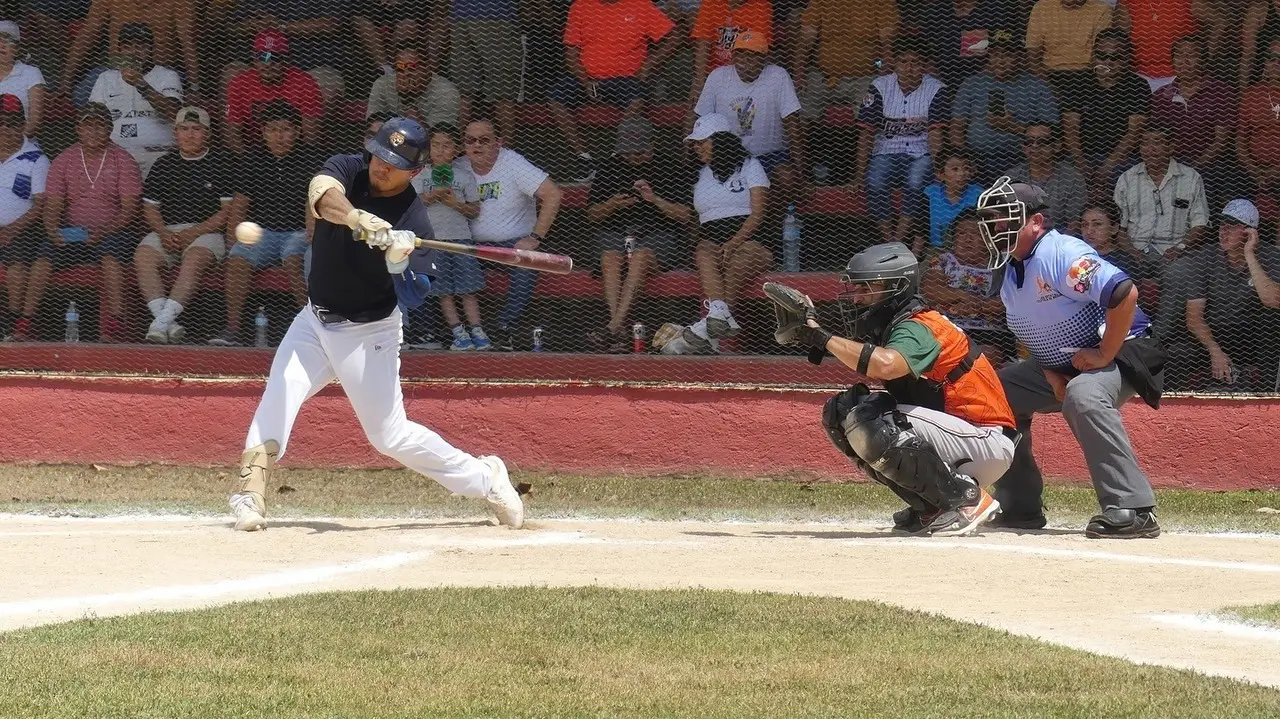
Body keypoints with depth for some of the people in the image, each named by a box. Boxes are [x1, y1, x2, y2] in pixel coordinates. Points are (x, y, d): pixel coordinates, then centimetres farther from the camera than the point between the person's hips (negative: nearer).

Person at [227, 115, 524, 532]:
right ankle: (250, 495, -18)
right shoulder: (347, 171, -8)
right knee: (279, 396, -17)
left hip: (369, 333, -4)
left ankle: (484, 479, 15)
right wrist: (357, 218, -52)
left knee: (390, 435, -1)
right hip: (315, 321, 4)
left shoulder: (413, 222, -18)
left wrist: (399, 261, -47)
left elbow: (413, 296, -27)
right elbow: (322, 193, -33)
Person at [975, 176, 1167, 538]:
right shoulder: (1012, 272, 7)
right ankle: (1019, 506, 16)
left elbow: (1124, 294, -35)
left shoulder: (1060, 254, -23)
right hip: (1059, 364, 10)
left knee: (1083, 396, -39)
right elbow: (1033, 336, 14)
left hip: (1121, 350, -10)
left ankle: (1133, 509, -39)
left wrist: (1103, 356, -27)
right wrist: (1052, 376, -5)